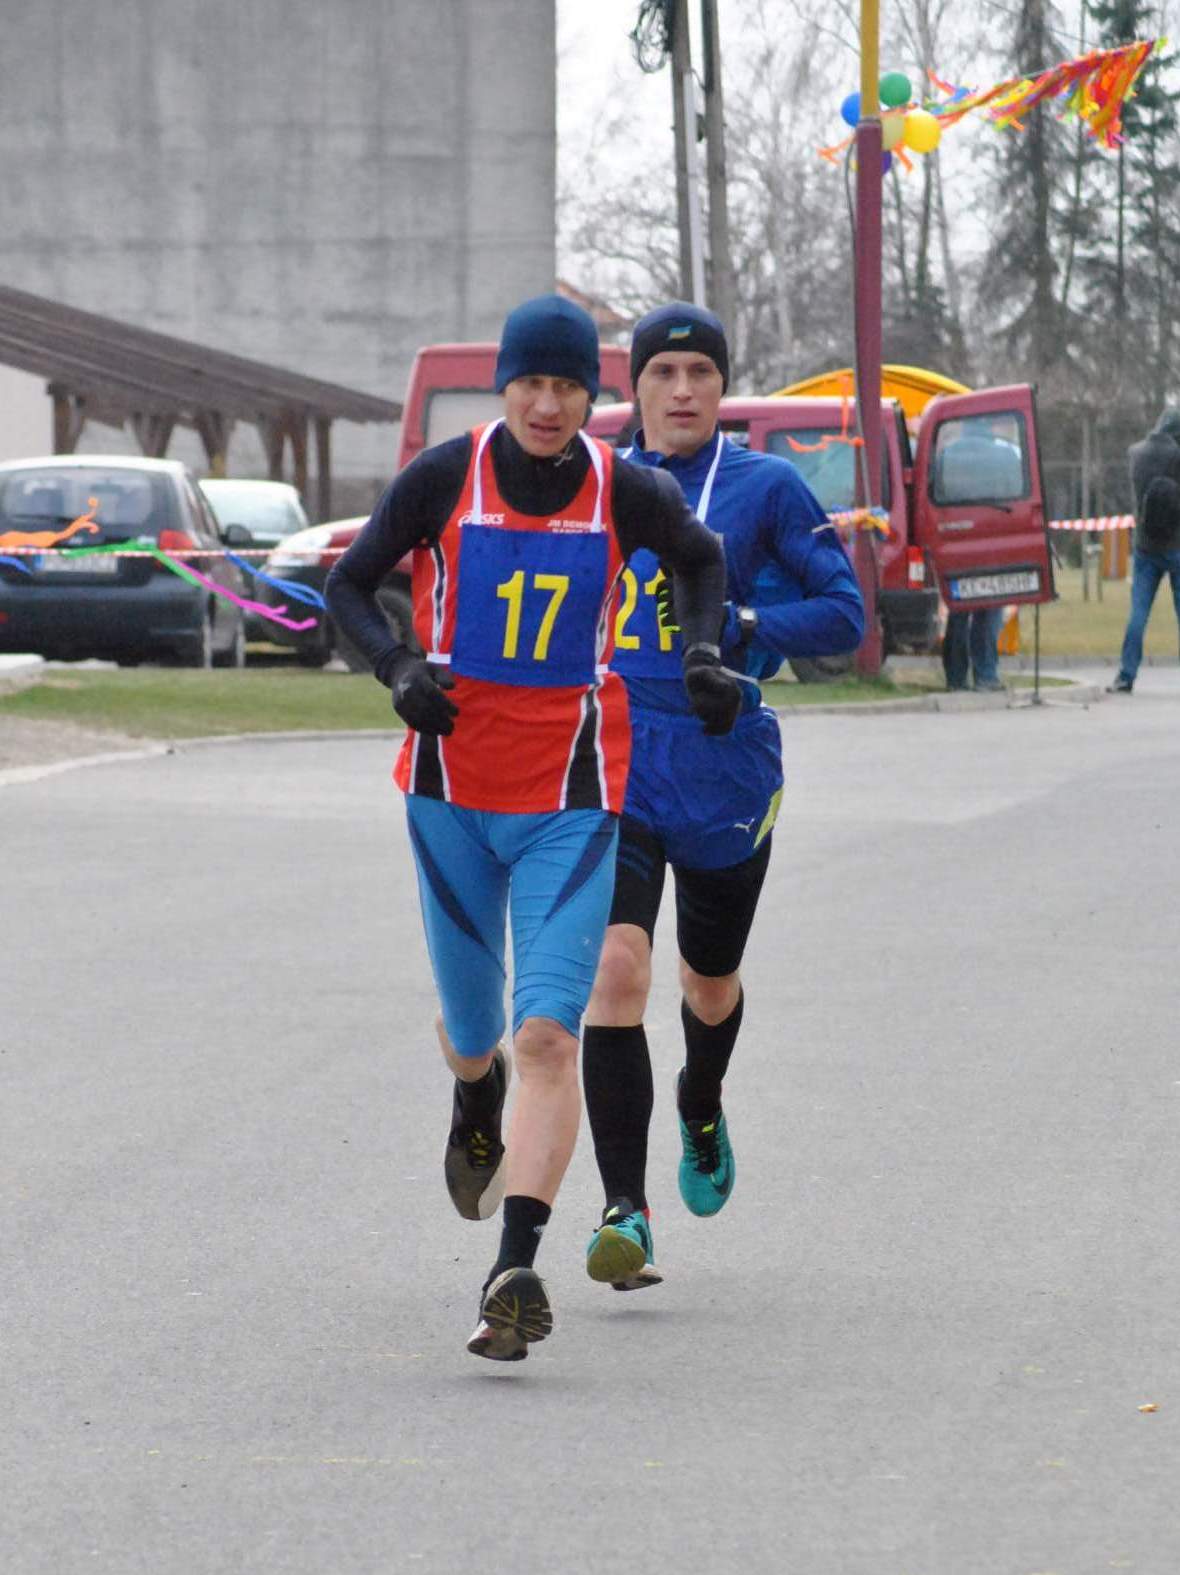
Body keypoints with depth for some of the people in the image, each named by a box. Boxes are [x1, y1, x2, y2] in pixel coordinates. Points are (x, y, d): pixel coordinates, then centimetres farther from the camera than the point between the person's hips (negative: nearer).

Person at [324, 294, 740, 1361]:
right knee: (473, 1028, 14)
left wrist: (706, 650, 2)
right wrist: (398, 670, -13)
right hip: (453, 786, 1)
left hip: (572, 801, -1)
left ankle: (516, 1271, -22)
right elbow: (349, 584, 4)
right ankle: (476, 1108, 53)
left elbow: (701, 559, 18)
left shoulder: (630, 497, -5)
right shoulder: (443, 480, -7)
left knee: (548, 1036, -16)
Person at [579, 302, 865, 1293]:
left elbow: (844, 612, -5)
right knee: (616, 965, -19)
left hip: (725, 768, -1)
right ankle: (625, 1212, -18)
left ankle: (701, 1110, 54)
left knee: (711, 980, 18)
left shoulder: (766, 487, -2)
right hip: (612, 766, 1)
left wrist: (737, 629, -17)